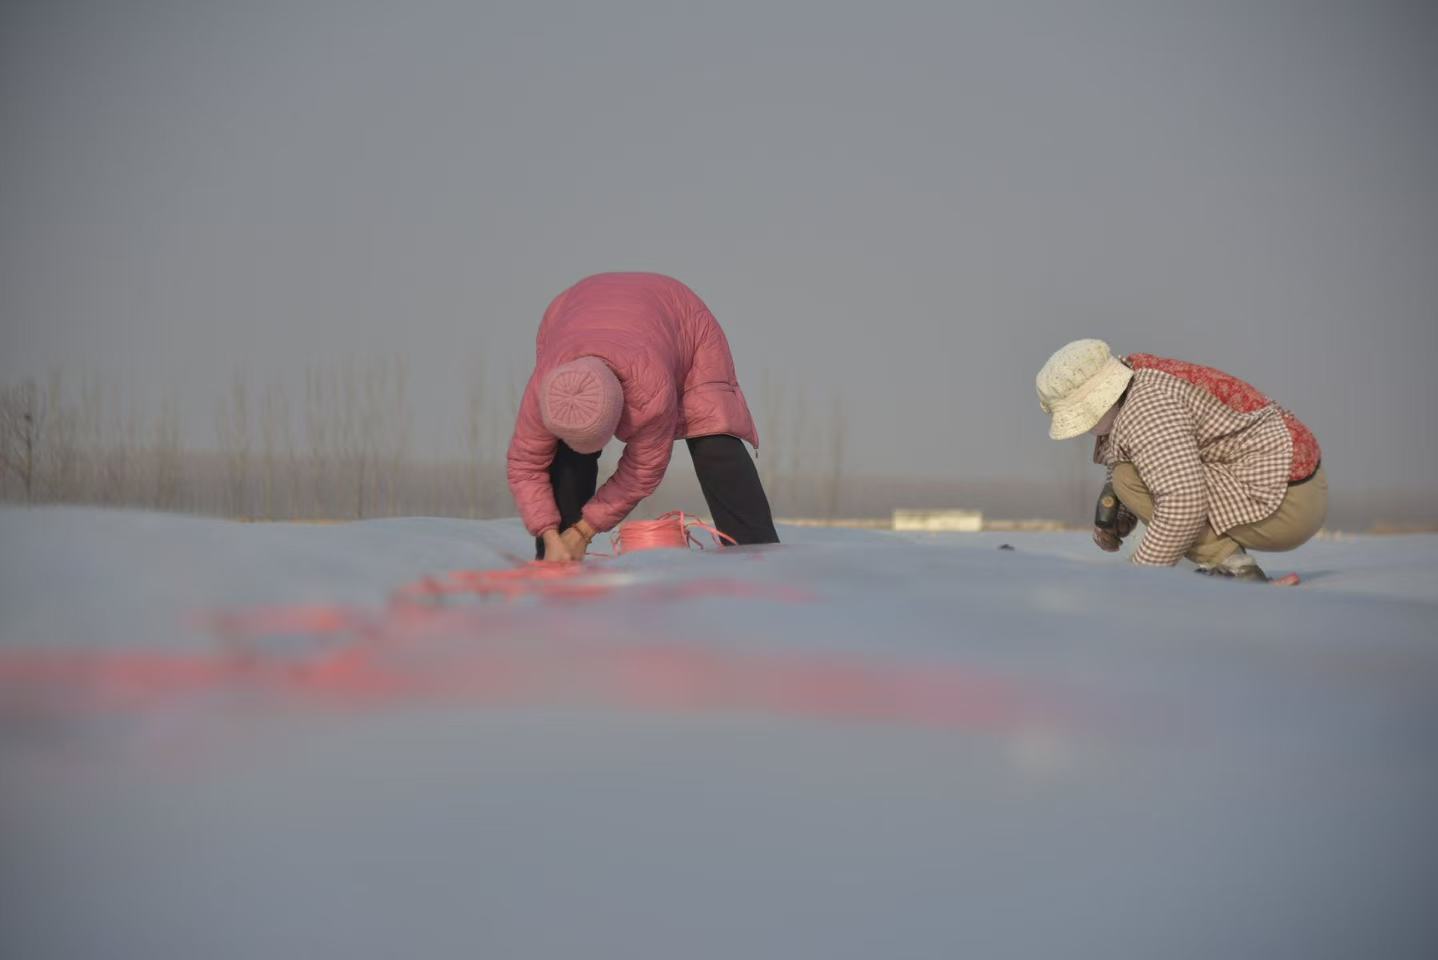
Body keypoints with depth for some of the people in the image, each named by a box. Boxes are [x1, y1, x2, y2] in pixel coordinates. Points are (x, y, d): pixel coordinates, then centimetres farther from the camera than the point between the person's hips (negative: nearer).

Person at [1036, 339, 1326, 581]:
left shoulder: (1144, 409, -20)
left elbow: (1184, 503, -29)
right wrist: (1114, 523, 5)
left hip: (1281, 504, -10)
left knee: (1130, 478, -12)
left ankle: (1233, 569, -11)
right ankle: (1232, 565, 11)